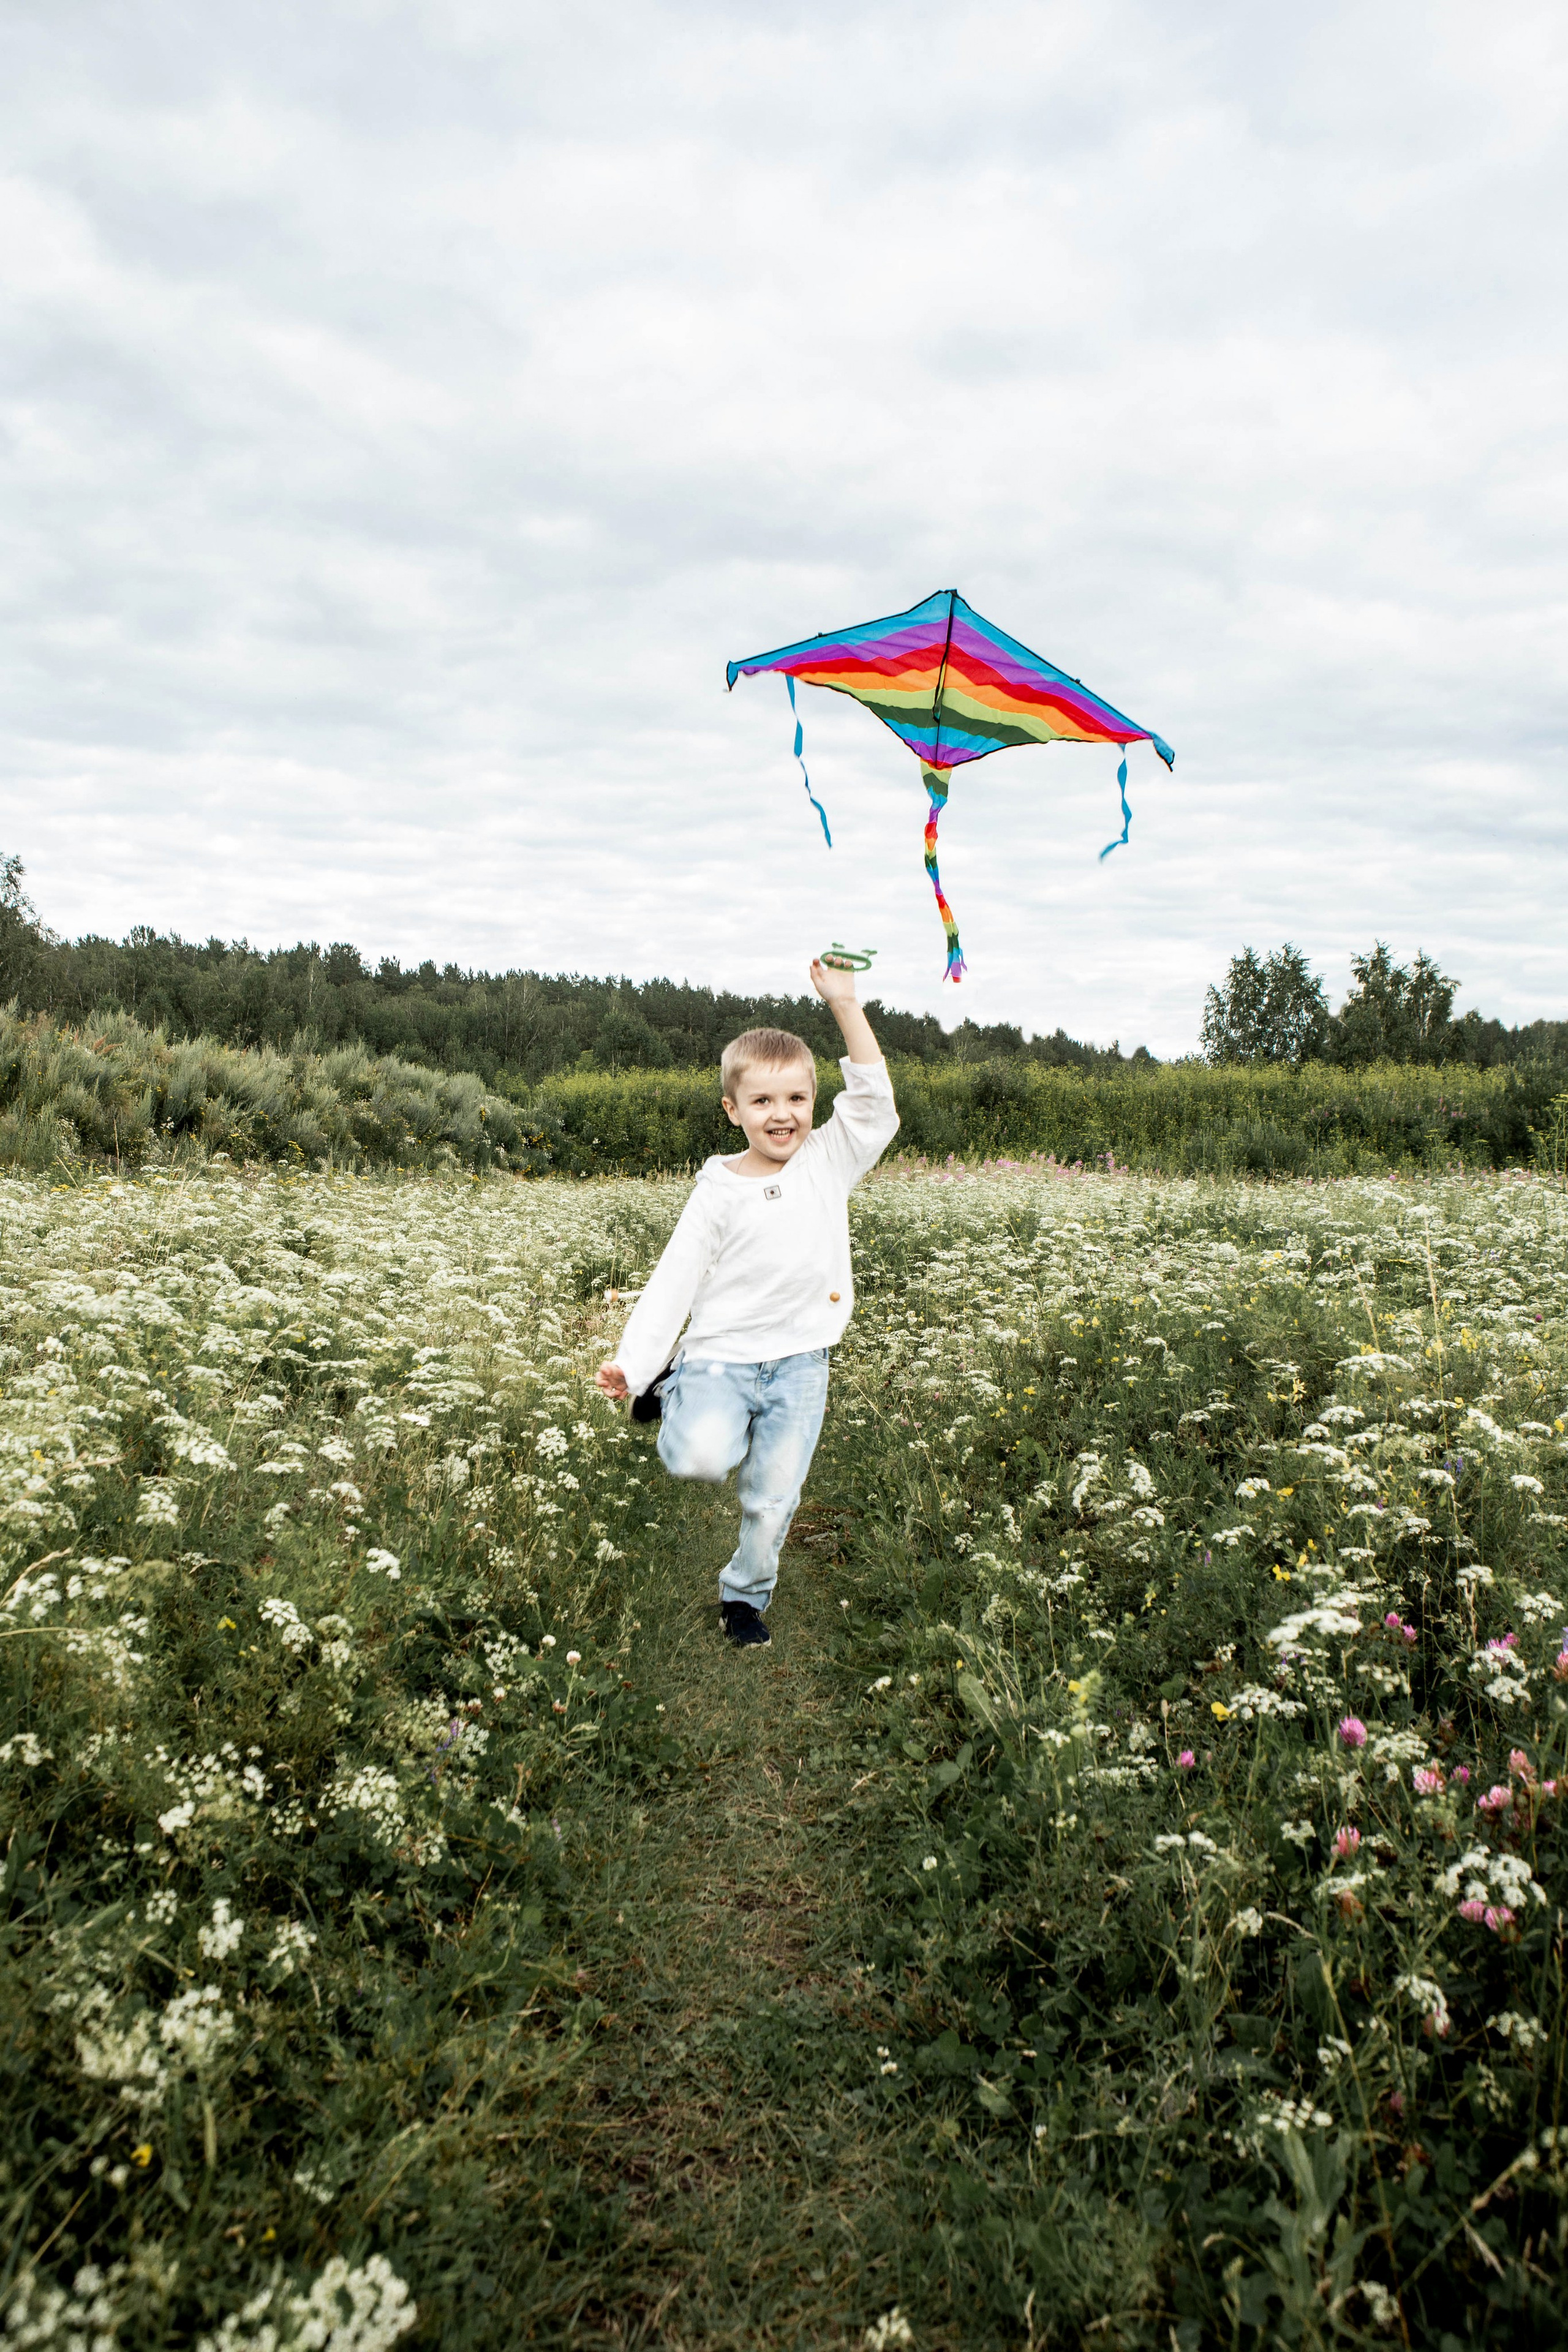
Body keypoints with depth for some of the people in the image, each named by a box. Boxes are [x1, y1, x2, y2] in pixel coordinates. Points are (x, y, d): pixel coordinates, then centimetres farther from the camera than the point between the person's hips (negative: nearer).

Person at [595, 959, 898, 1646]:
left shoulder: (829, 1164, 3)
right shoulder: (719, 1192, -3)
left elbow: (874, 1099, -7)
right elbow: (674, 1279, -4)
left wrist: (845, 1005, -13)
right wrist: (632, 1364, -15)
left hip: (799, 1363, 2)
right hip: (722, 1354, -2)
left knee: (773, 1501, 7)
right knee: (699, 1458, -29)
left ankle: (746, 1595, 35)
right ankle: (676, 1400, 5)